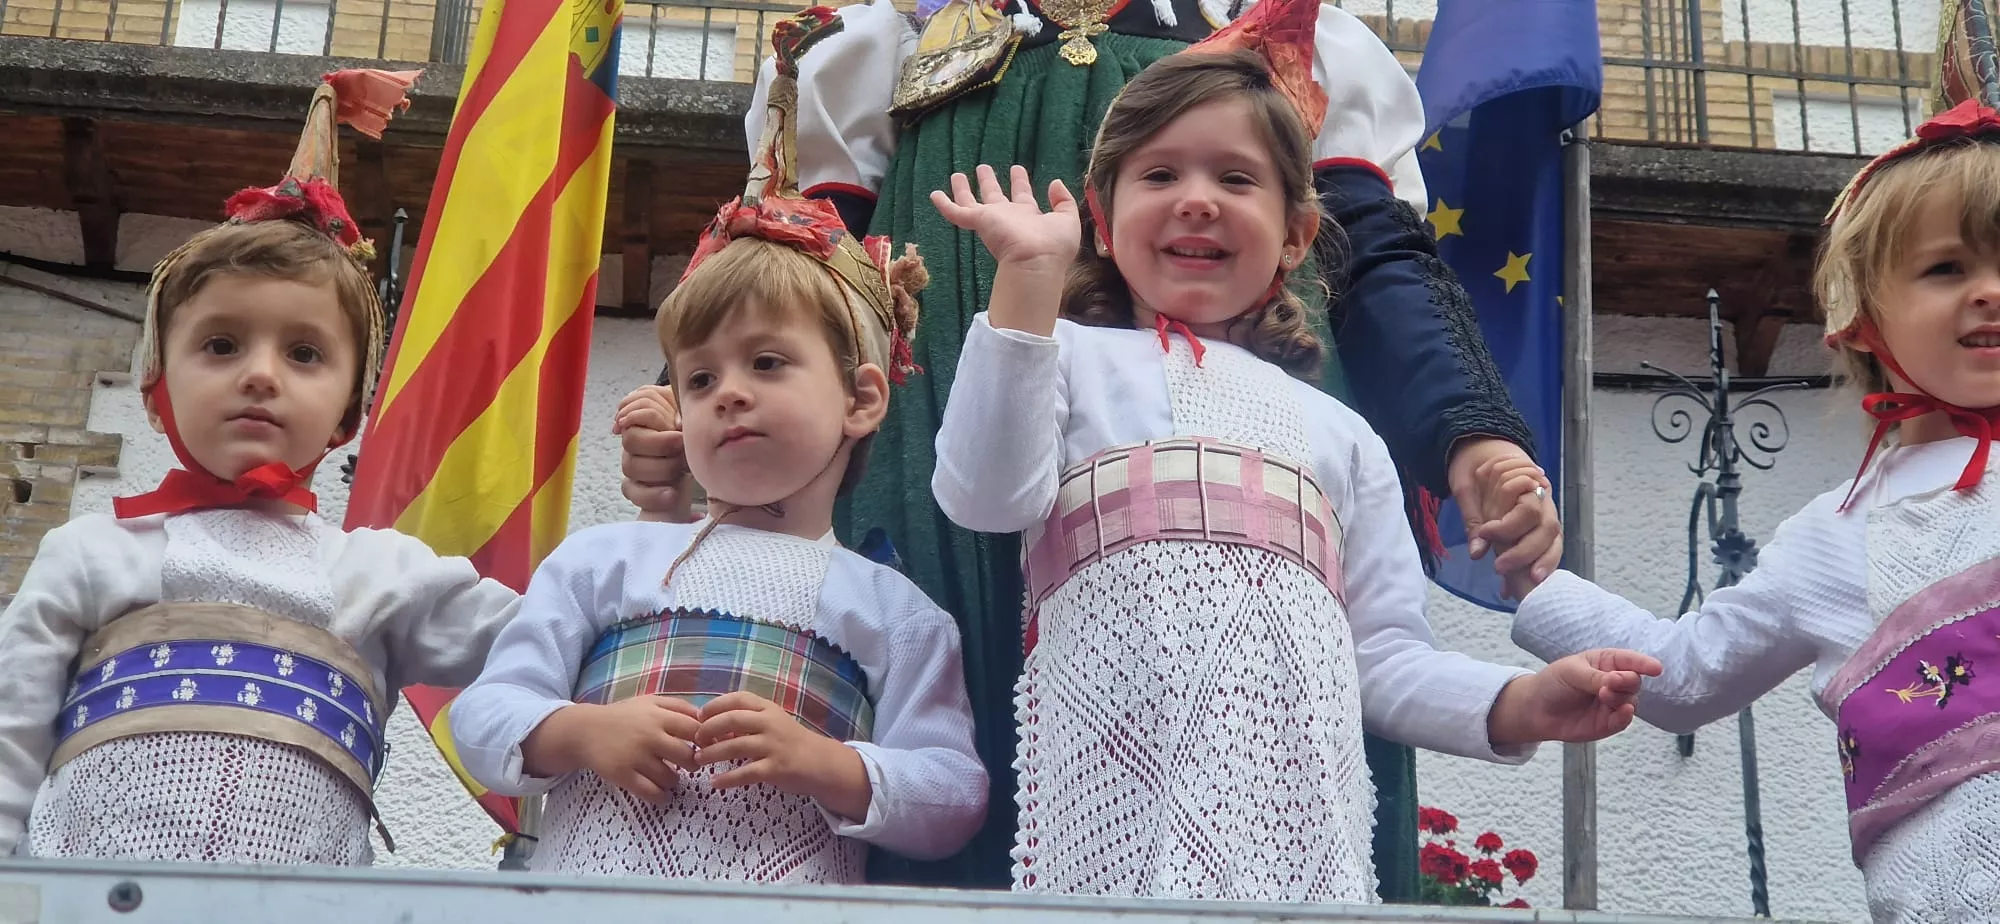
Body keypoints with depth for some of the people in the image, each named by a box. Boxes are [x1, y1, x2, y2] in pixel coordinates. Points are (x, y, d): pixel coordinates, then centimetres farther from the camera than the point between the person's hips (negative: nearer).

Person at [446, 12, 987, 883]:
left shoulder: (893, 609, 11)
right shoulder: (603, 560, 14)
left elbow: (952, 800, 7)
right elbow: (484, 714, 13)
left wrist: (823, 764, -8)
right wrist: (579, 732, -6)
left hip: (789, 901, 0)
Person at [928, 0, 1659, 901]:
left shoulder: (1339, 434, 23)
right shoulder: (1066, 359, 15)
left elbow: (1385, 656, 19)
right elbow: (985, 497, -5)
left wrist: (1518, 703, 1)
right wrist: (1026, 279, -9)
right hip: (1114, 789, -3)